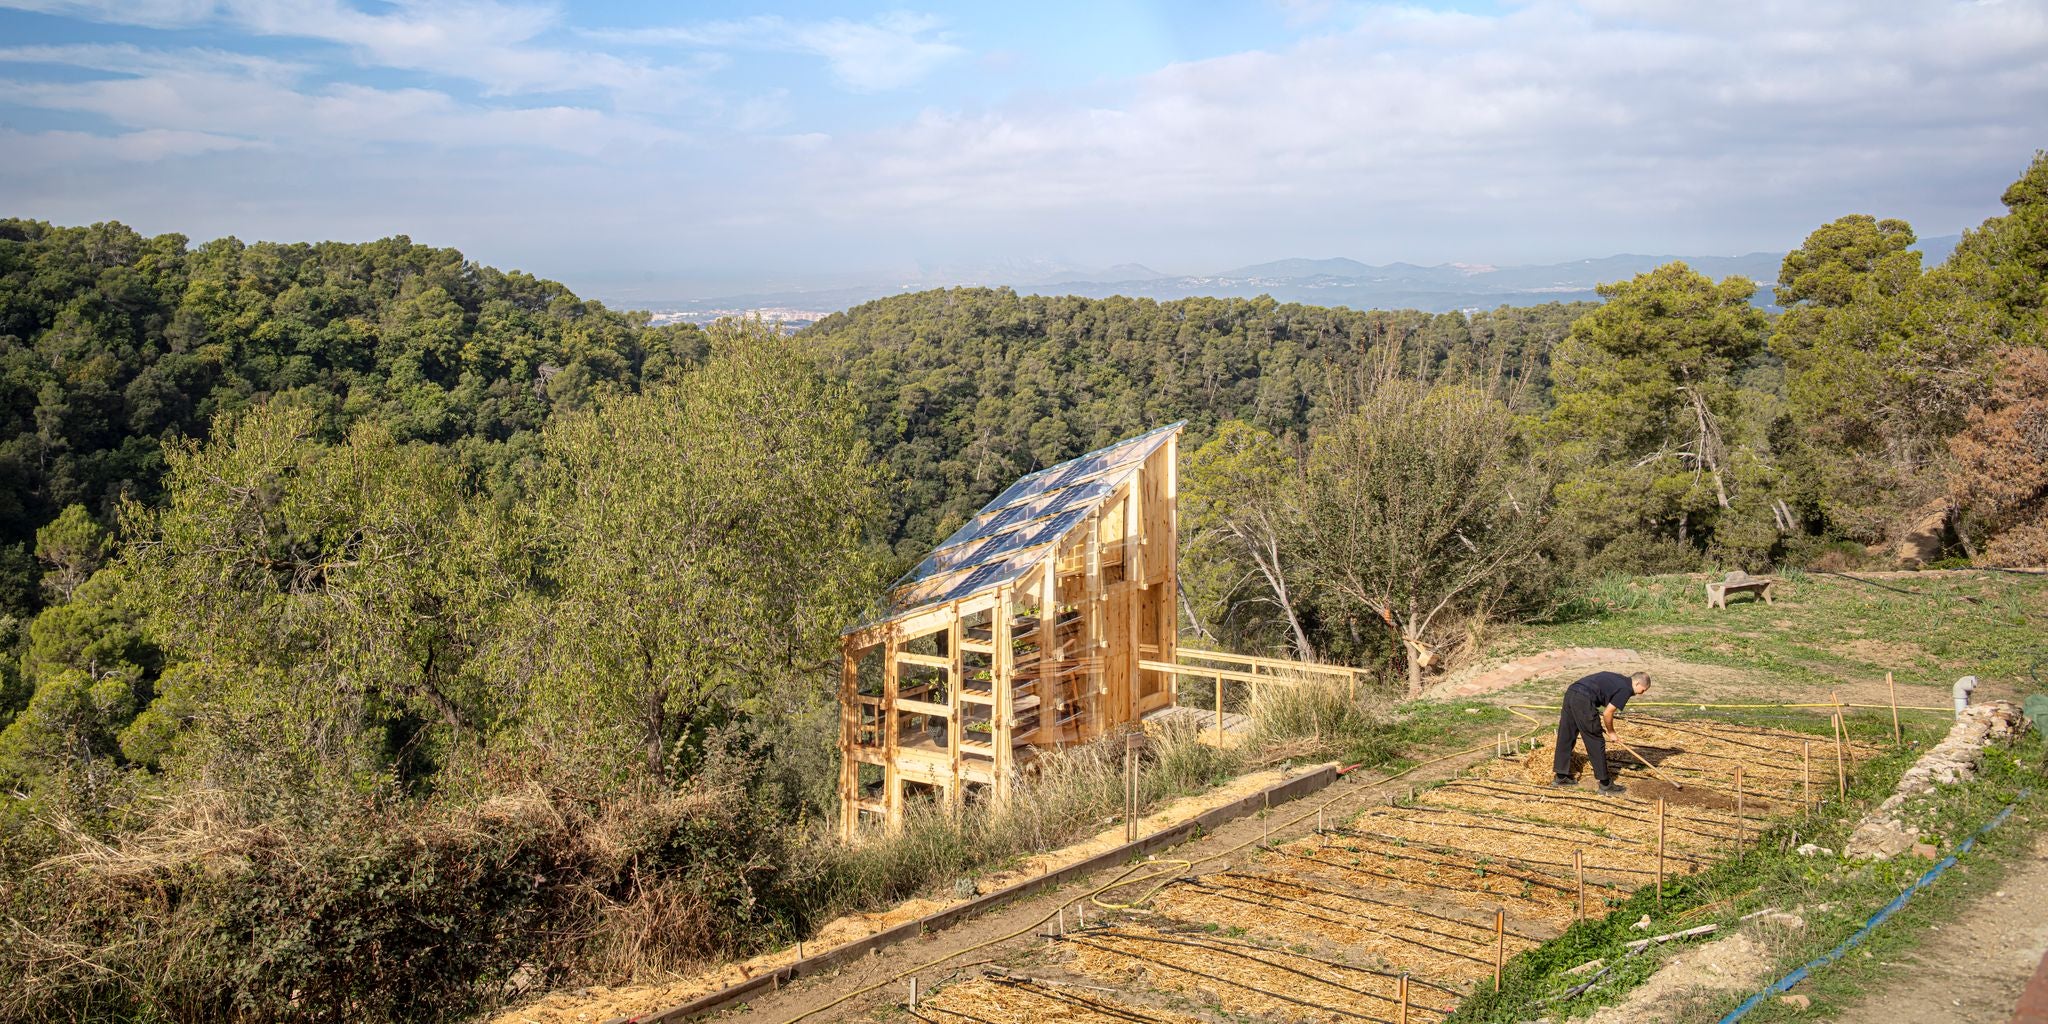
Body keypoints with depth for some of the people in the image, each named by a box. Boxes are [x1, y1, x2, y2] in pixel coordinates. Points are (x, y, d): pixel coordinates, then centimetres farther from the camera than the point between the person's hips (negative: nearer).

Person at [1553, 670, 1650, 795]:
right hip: (1583, 701, -9)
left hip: (1571, 692, 9)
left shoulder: (1618, 679, 25)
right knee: (1596, 742, 2)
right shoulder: (1625, 689, -1)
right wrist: (1611, 732, 14)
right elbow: (1607, 713, -4)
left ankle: (1561, 777, 26)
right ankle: (1605, 785, 10)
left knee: (1565, 738, 16)